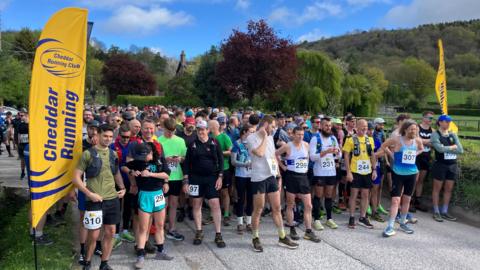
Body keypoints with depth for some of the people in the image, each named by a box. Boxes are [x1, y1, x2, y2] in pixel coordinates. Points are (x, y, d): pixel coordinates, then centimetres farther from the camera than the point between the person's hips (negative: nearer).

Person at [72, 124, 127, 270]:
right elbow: (76, 178, -7)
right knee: (94, 234, 2)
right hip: (95, 200, -5)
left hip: (112, 199, 5)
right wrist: (89, 194, -15)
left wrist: (122, 188, 8)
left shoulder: (113, 153, 9)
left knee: (110, 232, 9)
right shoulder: (88, 154, -6)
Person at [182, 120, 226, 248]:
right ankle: (199, 232, 21)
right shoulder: (192, 145, 3)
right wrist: (186, 181, -2)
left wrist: (220, 177, -6)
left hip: (212, 178, -1)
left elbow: (221, 160, 1)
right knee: (197, 204, 7)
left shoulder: (214, 143, 1)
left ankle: (218, 235, 3)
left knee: (215, 204, -6)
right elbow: (187, 163, 3)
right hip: (195, 178, 2)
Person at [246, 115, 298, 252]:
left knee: (277, 208, 11)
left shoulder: (270, 137, 12)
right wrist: (264, 137, -12)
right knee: (258, 210, 3)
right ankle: (255, 238, 19)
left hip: (272, 176, 6)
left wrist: (278, 174, 13)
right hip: (259, 178, -6)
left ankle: (282, 237, 23)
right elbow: (259, 153, -24)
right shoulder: (251, 138, -9)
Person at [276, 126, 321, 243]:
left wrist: (306, 166, 12)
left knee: (308, 206, 1)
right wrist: (282, 166, -1)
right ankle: (292, 230, 18)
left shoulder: (306, 145, 5)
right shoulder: (287, 146, -8)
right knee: (290, 205, 6)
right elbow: (275, 154, 1)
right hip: (291, 177, -4)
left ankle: (308, 232, 9)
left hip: (303, 177, 4)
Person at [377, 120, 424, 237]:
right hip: (398, 173, -5)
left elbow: (421, 149, 21)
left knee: (407, 199, 15)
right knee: (396, 200, -9)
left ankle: (403, 223, 31)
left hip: (412, 173, 5)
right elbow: (383, 146, 1)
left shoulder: (418, 141, 1)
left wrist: (413, 155, 5)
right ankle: (390, 227, -6)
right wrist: (392, 156, -3)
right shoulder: (397, 139, -12)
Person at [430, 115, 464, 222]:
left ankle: (444, 211, 20)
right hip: (440, 165, -5)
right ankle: (436, 212, 12)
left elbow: (460, 150, -1)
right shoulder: (435, 134, -5)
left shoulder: (453, 135, 9)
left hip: (453, 165, 5)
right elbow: (440, 149, -20)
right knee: (437, 188, 3)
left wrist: (446, 148, -11)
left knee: (449, 189, 9)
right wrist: (453, 147, -7)